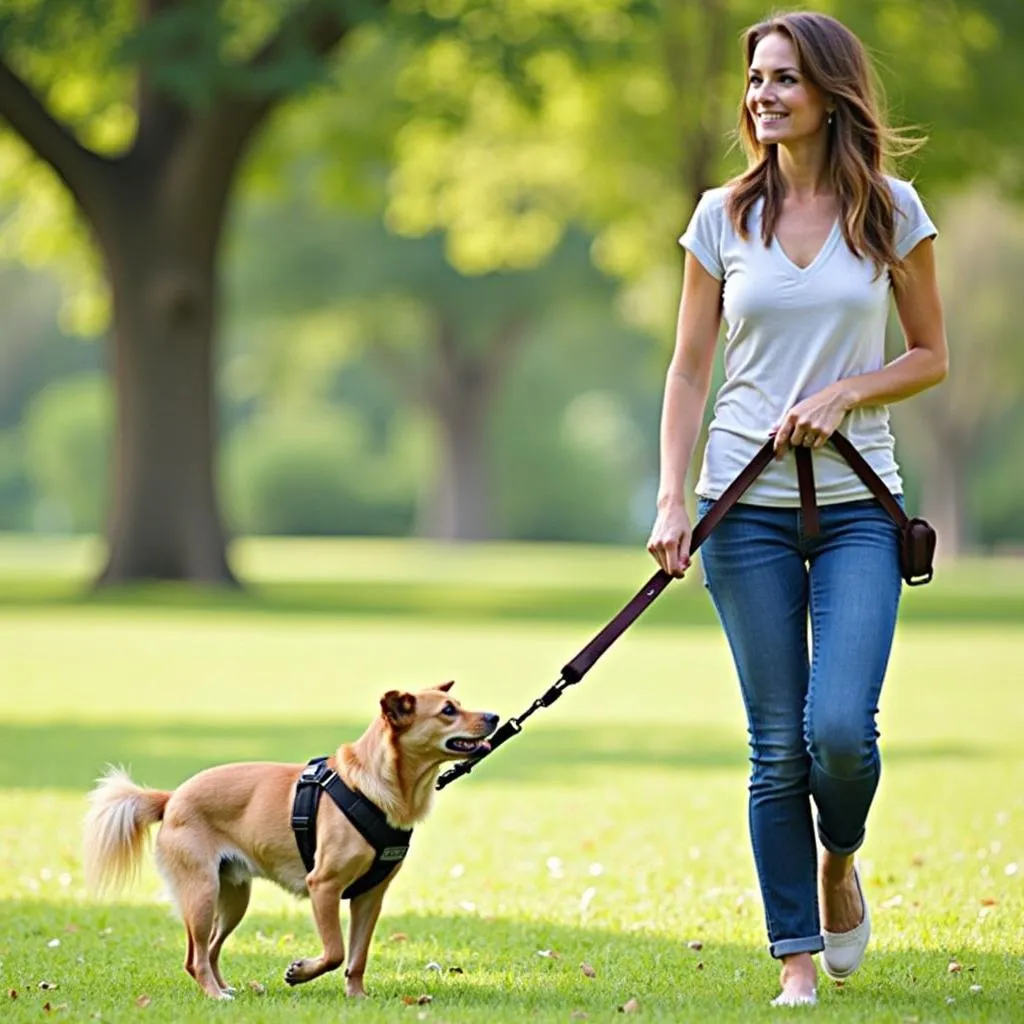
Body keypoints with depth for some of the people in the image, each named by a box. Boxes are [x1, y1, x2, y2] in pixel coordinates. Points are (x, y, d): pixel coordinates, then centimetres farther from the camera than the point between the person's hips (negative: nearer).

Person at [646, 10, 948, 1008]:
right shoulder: (723, 216, 4)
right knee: (778, 746, 1)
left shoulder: (891, 211, 2)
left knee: (842, 729, -14)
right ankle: (798, 959, 9)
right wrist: (671, 500, -4)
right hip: (747, 505, 1)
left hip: (857, 504, -1)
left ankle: (839, 863, 19)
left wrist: (846, 391, -10)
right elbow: (689, 372, 6)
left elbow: (931, 355, 8)